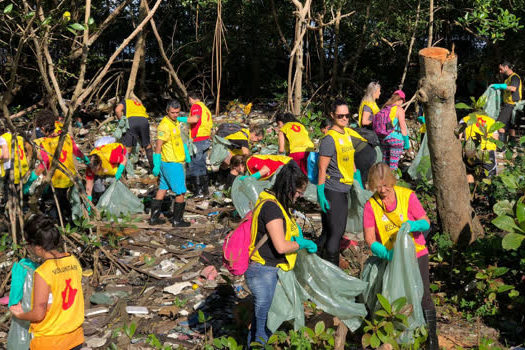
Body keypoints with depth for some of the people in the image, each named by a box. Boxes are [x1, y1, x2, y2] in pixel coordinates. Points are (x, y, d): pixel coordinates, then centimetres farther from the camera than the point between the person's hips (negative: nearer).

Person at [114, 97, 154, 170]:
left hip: (131, 120, -3)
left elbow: (117, 110, 6)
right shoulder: (141, 104, 39)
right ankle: (153, 165, 26)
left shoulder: (125, 101, 27)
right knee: (147, 145, 19)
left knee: (127, 147, 1)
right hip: (144, 120, 3)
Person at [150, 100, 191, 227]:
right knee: (180, 192, -2)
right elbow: (158, 146, -20)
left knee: (162, 189, 13)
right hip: (172, 164, -10)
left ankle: (154, 217, 20)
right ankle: (177, 220, 7)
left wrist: (186, 153, 28)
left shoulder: (176, 122, 11)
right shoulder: (165, 125, -19)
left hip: (176, 161, 10)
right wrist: (156, 165, -20)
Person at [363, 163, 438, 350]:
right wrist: (386, 253, -31)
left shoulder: (407, 195, -9)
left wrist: (413, 225, -29)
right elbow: (370, 239, -13)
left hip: (416, 254, -1)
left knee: (423, 296, -6)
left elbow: (426, 223, -6)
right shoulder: (371, 205, -8)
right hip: (392, 258, 1)